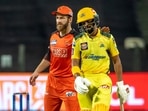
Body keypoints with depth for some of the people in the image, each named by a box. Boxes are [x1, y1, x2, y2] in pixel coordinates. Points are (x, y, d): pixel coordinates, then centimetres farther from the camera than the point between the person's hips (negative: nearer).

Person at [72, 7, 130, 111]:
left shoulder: (108, 38, 5)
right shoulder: (78, 40, 6)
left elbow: (116, 61, 12)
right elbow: (75, 64, 5)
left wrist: (120, 84, 10)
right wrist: (78, 79, -15)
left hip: (102, 78, -1)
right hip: (85, 79, 2)